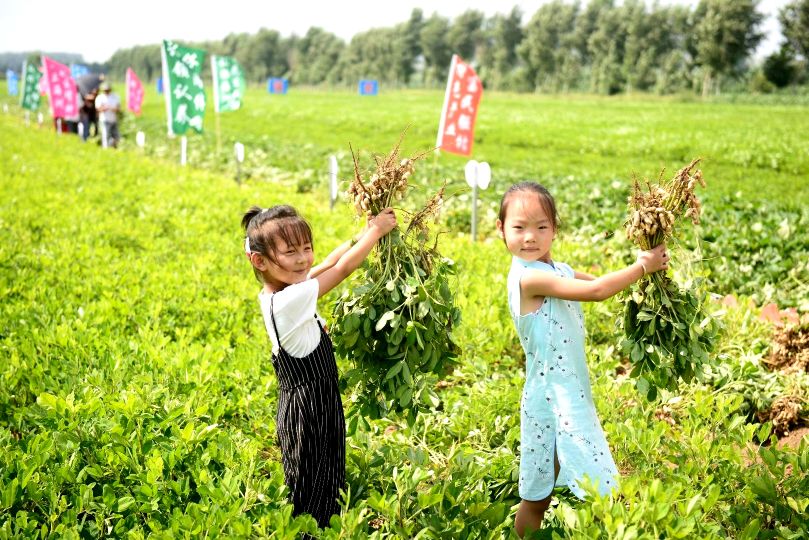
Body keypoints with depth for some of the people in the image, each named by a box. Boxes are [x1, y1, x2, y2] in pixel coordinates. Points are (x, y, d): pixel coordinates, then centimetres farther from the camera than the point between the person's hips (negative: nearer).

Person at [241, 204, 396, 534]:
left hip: (311, 403, 9)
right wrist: (376, 231, -4)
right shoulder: (290, 300, -26)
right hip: (308, 409, -9)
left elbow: (327, 265, 10)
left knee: (326, 487, 19)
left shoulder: (275, 292, 1)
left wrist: (364, 233, 5)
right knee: (312, 498, 3)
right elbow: (343, 268, -17)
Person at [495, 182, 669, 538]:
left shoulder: (558, 271, 9)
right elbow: (598, 290, -21)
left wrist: (641, 265, -7)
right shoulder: (527, 276, -18)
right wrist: (643, 266, -10)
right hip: (552, 397, -9)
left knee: (540, 495, 17)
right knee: (536, 500, 0)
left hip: (572, 393, 9)